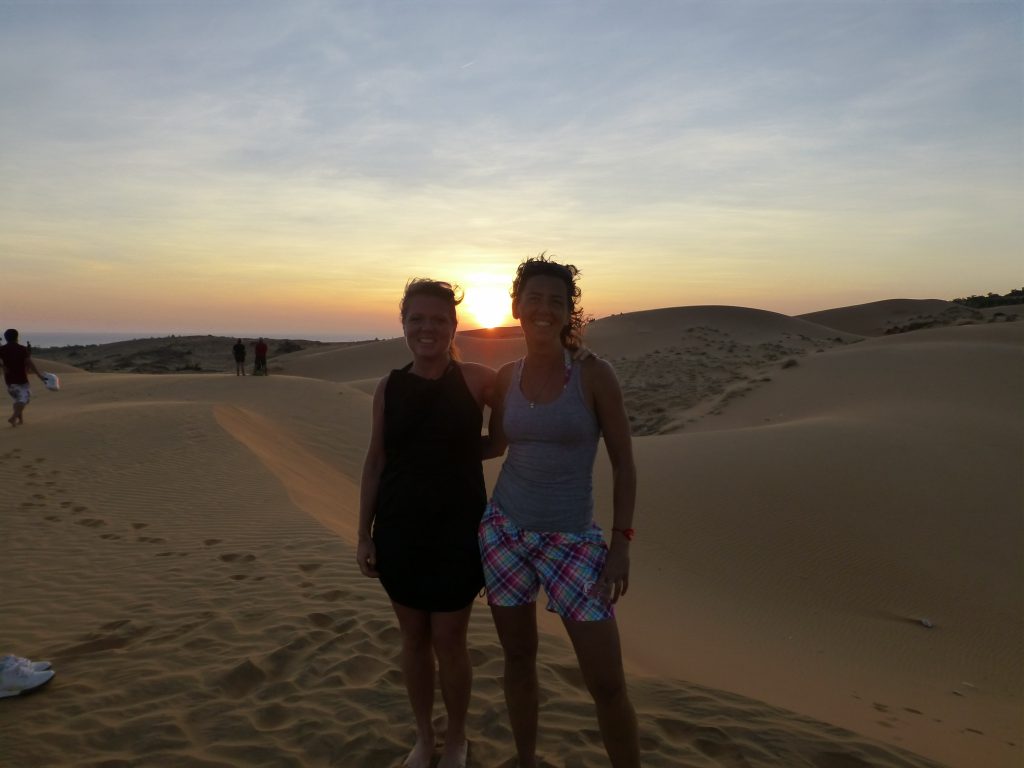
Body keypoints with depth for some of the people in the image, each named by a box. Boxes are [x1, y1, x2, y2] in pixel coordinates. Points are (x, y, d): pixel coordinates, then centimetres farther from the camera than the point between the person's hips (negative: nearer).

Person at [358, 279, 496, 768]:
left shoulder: (475, 380, -8)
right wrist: (363, 535, 5)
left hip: (457, 531, -2)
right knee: (413, 638, 15)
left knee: (448, 644, 7)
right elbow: (375, 462, 5)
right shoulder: (389, 387, -1)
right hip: (398, 531, 3)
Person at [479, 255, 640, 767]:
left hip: (573, 539, -3)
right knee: (519, 658, 15)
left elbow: (623, 463, -6)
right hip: (504, 530, 3)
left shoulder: (594, 374, -10)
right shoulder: (505, 378, 0)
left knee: (607, 683, -1)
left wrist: (621, 542, -9)